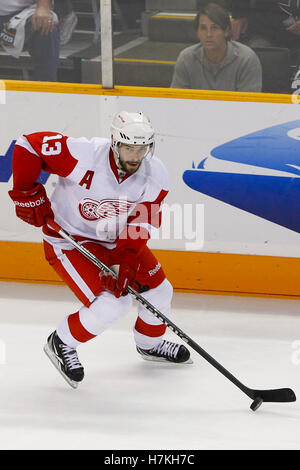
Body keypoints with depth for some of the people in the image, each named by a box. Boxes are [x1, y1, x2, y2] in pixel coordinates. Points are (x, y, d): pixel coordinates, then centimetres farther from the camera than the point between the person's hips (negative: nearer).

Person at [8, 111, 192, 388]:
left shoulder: (155, 175, -16)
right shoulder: (83, 155, -31)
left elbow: (142, 225, -17)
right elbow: (28, 145, -24)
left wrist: (125, 264, -30)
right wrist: (28, 195, -21)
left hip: (116, 239, 6)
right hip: (69, 239, -6)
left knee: (159, 290, 9)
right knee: (111, 305, -18)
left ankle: (150, 344, 40)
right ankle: (61, 344, 7)